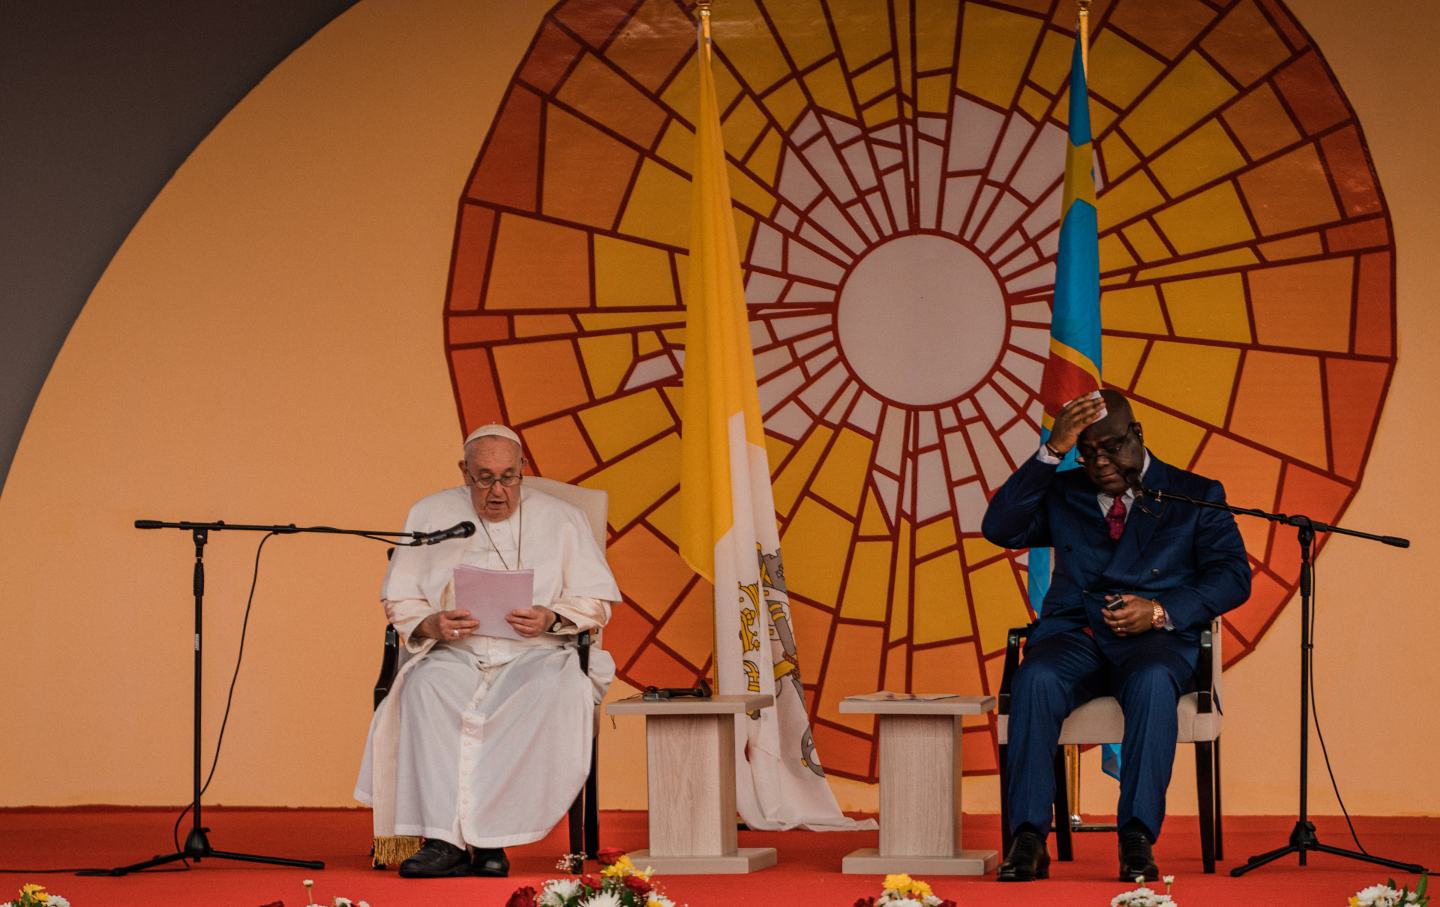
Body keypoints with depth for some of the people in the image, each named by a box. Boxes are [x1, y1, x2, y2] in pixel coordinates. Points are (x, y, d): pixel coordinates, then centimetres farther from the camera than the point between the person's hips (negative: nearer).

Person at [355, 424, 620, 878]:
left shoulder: (560, 519, 9)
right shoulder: (431, 514, 11)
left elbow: (595, 602, 6)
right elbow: (399, 600, 10)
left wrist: (552, 619, -14)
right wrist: (432, 625, -12)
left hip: (537, 653, -1)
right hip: (455, 654, 1)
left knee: (552, 693, -37)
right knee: (426, 685, -35)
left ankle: (486, 837, -35)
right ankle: (443, 838, -41)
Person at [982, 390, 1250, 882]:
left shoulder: (1196, 495, 14)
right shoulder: (1062, 493, 21)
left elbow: (1232, 575, 4)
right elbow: (999, 527, 4)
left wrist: (1160, 612, -13)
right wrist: (1052, 451, -3)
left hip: (1154, 638, -2)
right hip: (1073, 634, 2)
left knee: (1152, 681, -39)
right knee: (1035, 679, -34)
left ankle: (1137, 838, -39)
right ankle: (1028, 838, -36)